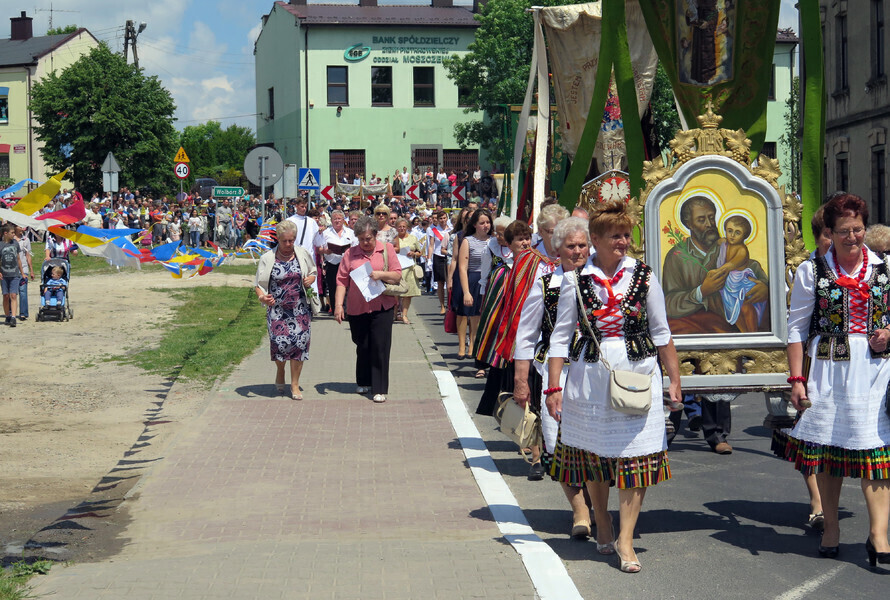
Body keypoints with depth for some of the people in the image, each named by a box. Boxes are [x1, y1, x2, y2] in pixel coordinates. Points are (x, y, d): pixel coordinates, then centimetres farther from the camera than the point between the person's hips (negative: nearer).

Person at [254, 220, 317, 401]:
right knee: (279, 342, -11)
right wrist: (262, 296, -20)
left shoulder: (302, 254, 5)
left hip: (300, 309, 2)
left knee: (299, 343, -3)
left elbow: (312, 272, 19)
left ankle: (295, 384, 10)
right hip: (277, 309, -2)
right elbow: (258, 283, 1)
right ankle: (280, 371, 23)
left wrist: (310, 279, -5)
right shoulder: (268, 259, -1)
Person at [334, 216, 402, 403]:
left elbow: (397, 275, 2)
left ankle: (380, 389, -1)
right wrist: (338, 304, -8)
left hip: (382, 307, -1)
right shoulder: (350, 254, 4)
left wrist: (381, 274, -16)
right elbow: (342, 280, 1)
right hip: (357, 308, 1)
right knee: (362, 347, 11)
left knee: (380, 347, -5)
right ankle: (364, 382, 29)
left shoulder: (387, 249, 4)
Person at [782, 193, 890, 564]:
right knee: (828, 447, 7)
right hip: (827, 369, 0)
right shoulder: (812, 271, 2)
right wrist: (796, 379, -3)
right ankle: (830, 526, 21)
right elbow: (797, 327, 3)